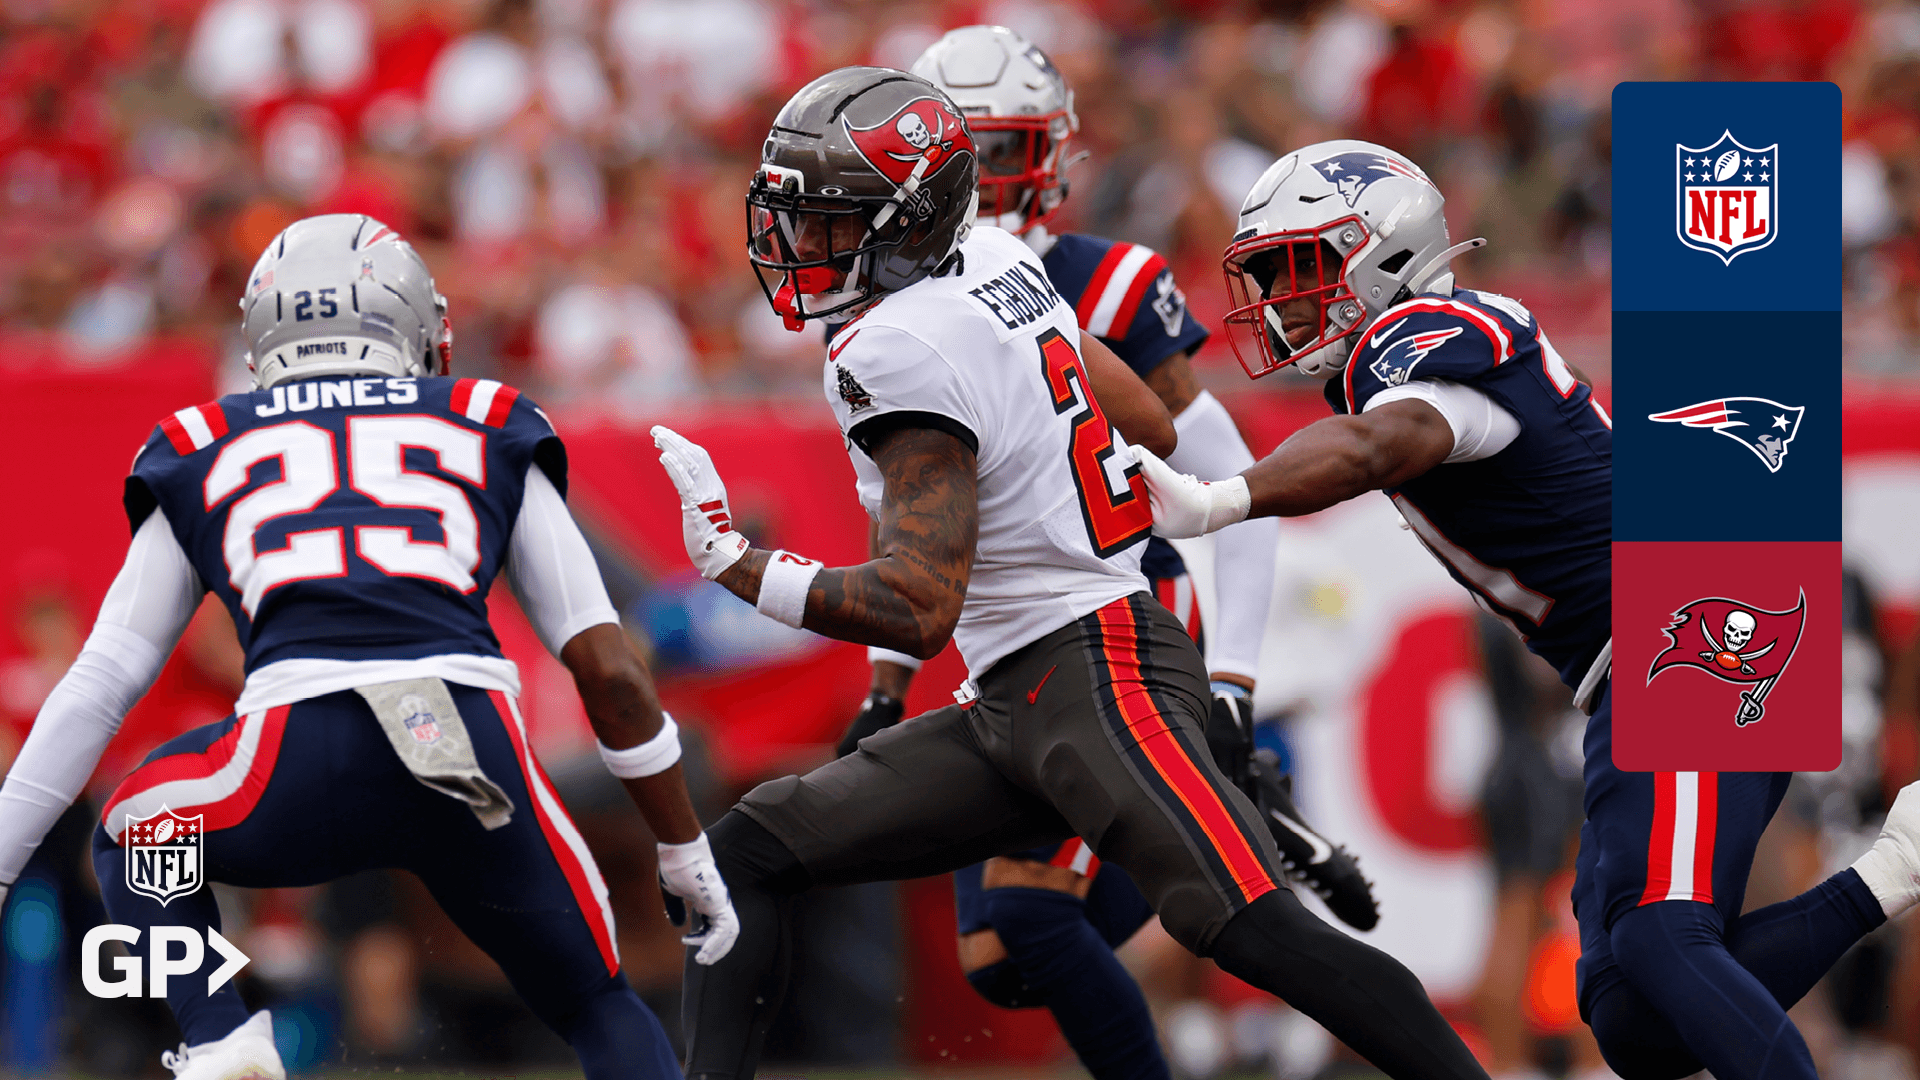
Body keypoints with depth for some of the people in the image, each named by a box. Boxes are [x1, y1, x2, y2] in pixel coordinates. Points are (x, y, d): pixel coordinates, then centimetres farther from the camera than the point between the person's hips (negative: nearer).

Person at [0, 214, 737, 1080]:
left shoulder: (202, 456, 26)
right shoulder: (491, 436, 26)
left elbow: (97, 691, 24)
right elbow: (610, 673, 22)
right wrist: (687, 855, 31)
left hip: (300, 765, 0)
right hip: (473, 741, 0)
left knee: (135, 840, 32)